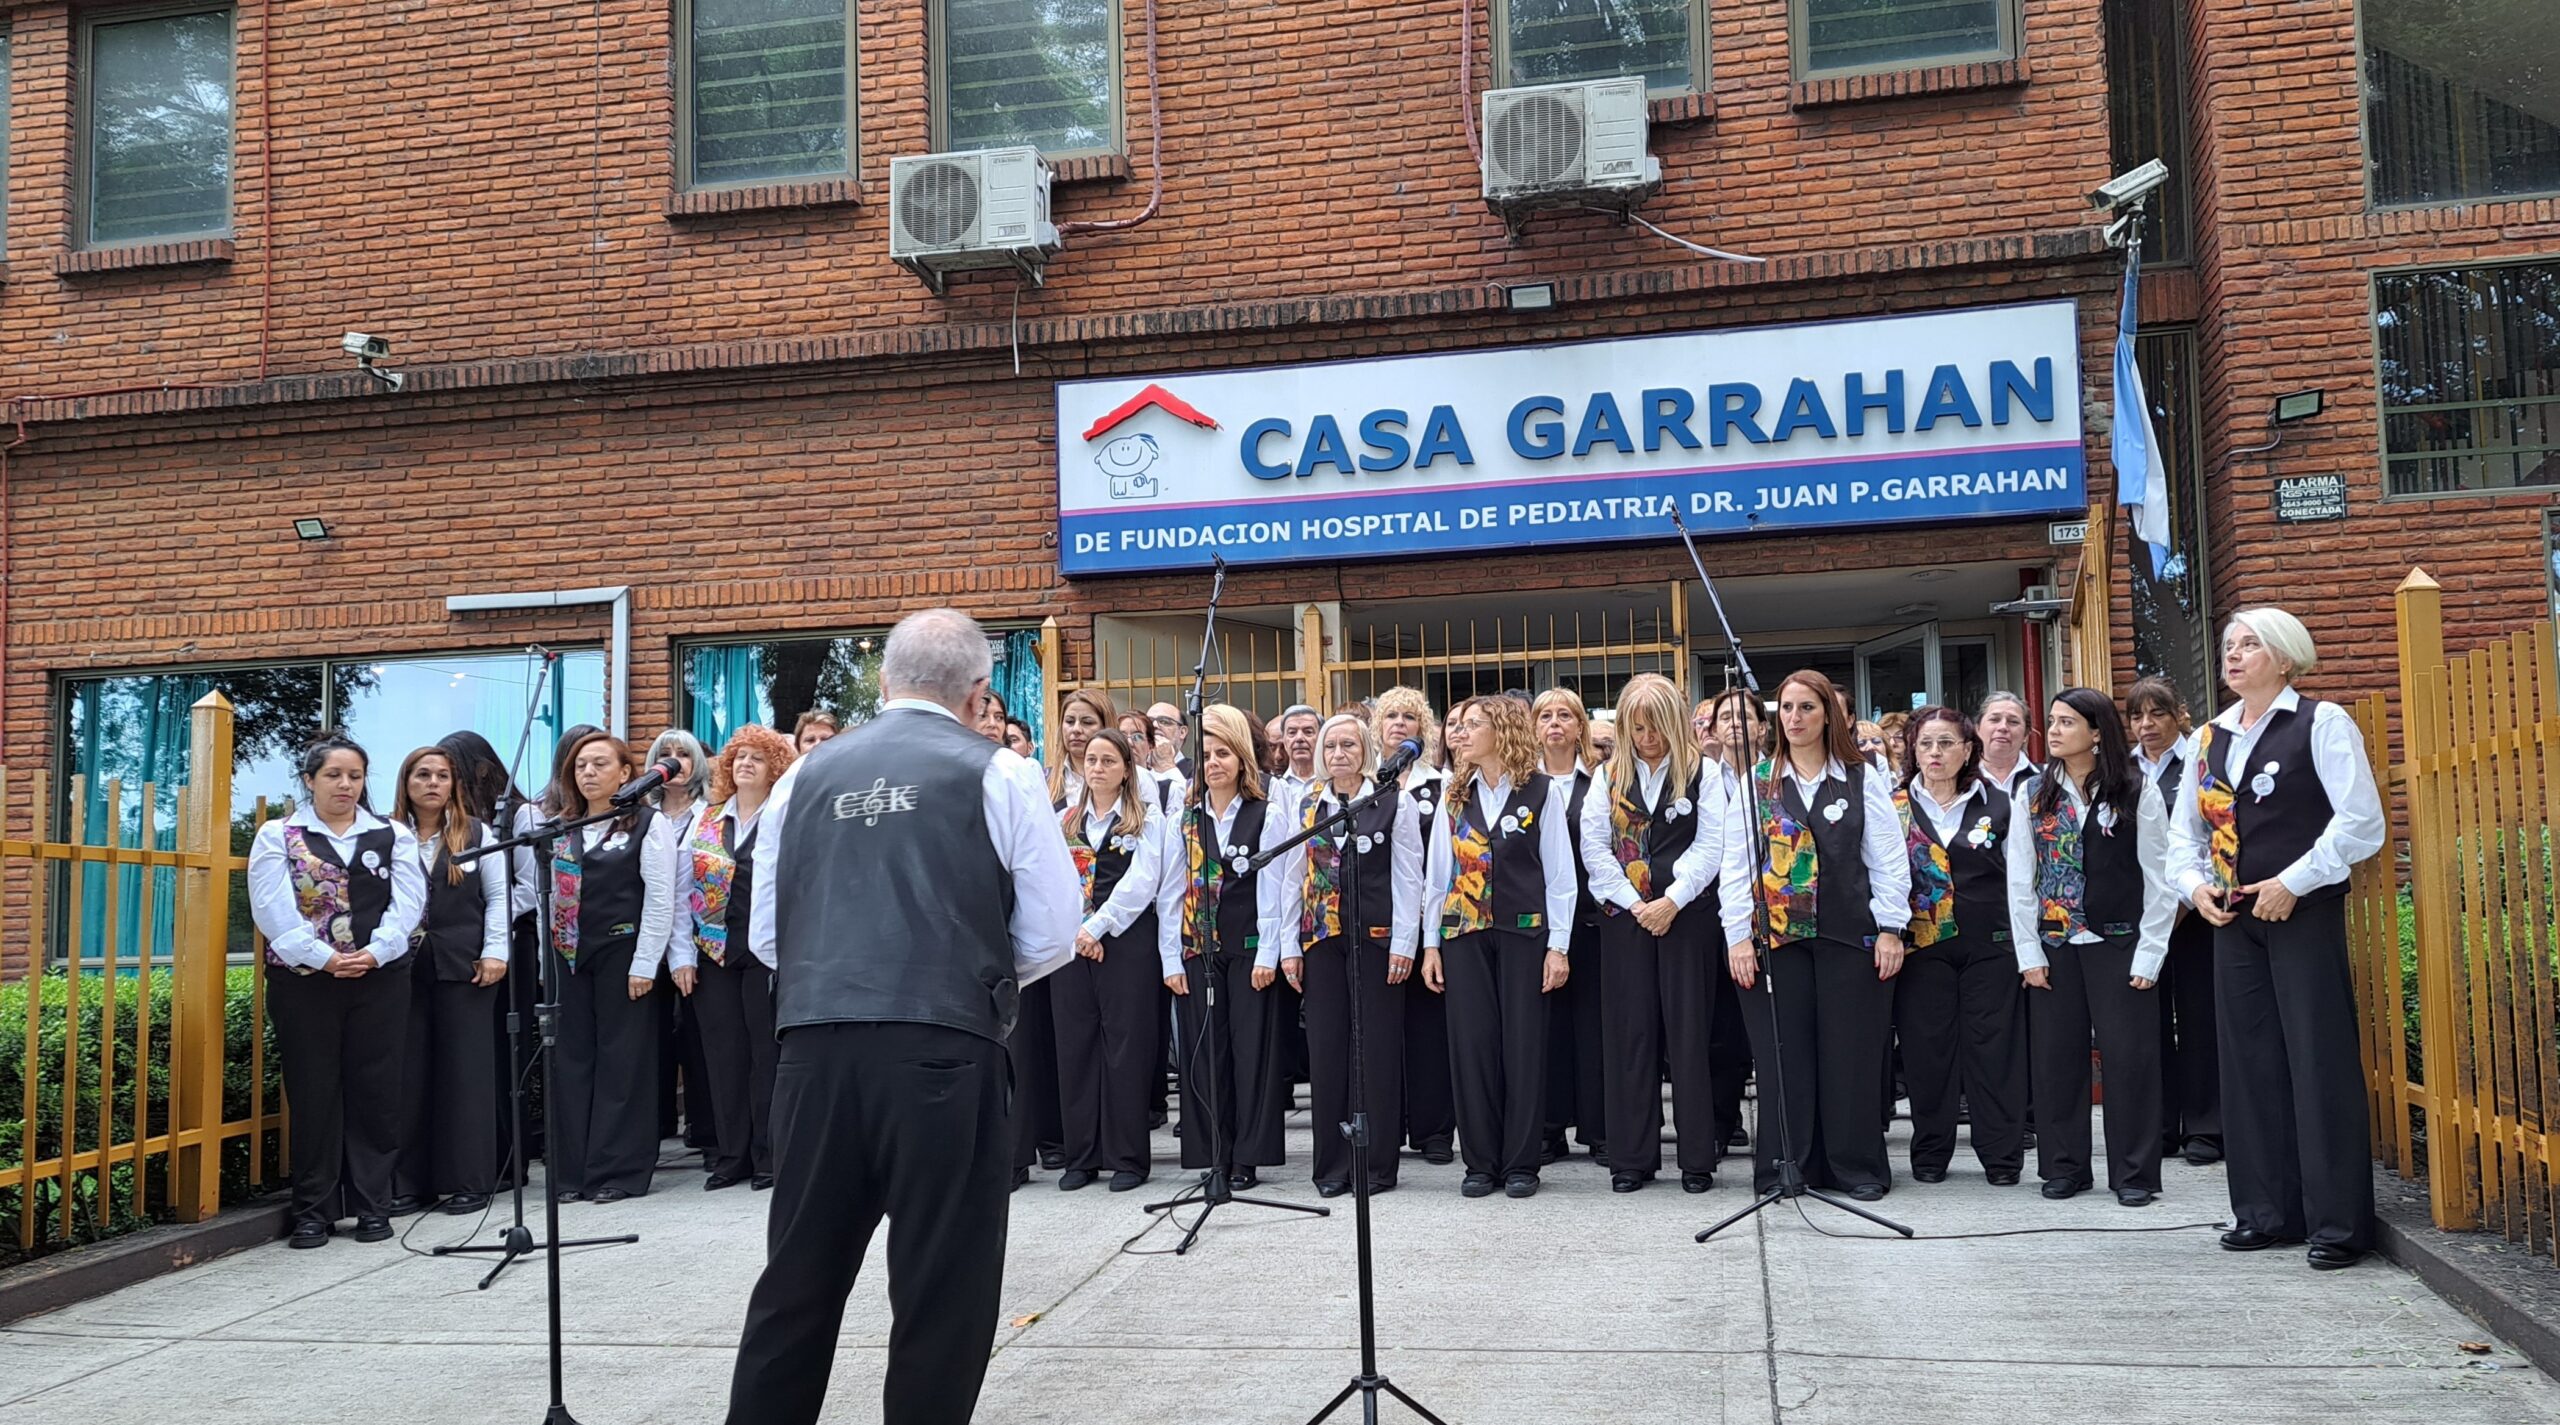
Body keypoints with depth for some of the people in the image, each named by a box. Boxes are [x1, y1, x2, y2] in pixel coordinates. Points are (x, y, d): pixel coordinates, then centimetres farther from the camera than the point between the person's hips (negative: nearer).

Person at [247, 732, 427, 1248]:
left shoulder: (393, 836, 11)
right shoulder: (277, 837, 5)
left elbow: (407, 902, 1)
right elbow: (273, 909, -6)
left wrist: (375, 952, -15)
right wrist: (323, 957, -16)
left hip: (379, 980, 2)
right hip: (305, 981, -1)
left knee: (375, 1091, 4)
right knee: (313, 1093, 2)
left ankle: (372, 1206, 13)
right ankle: (314, 1210, 11)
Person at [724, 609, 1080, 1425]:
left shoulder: (806, 776, 12)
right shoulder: (997, 774, 2)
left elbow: (764, 936, 15)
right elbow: (1050, 938, 1)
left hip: (813, 1047, 4)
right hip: (942, 1050, -4)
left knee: (796, 1279, 15)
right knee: (941, 1286, 6)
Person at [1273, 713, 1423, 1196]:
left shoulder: (1395, 802, 1)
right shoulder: (1306, 807, 10)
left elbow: (1408, 877, -2)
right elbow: (1292, 879, 11)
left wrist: (1403, 943, -8)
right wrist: (1290, 947, 5)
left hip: (1376, 937, -3)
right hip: (1321, 939, 3)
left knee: (1378, 1047, 0)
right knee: (1326, 1048, 4)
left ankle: (1378, 1164, 8)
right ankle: (1332, 1164, 12)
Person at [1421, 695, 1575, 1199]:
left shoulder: (1543, 792, 0)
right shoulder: (1455, 796, 10)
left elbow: (1560, 873, -1)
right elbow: (1438, 871, 11)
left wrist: (1558, 945, -6)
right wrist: (1430, 943, 6)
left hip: (1524, 930, -3)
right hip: (1463, 932, 3)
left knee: (1523, 1043, 0)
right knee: (1471, 1043, 1)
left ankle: (1520, 1163, 10)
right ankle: (1481, 1162, 11)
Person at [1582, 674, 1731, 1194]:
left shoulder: (1704, 773, 3)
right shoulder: (1609, 776, 9)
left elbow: (1710, 846, -4)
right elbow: (1593, 847, 3)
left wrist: (1672, 902, -14)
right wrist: (1634, 904, -7)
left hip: (1689, 913, -2)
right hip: (1624, 916, 2)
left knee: (1689, 1030, -1)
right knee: (1629, 1031, 2)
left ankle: (1698, 1157, 6)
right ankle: (1631, 1157, 8)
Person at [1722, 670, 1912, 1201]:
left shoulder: (1863, 779, 6)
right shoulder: (1756, 780, 8)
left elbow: (1888, 859, 4)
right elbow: (1737, 863, 4)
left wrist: (1890, 929, -4)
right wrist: (1737, 935, -3)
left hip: (1850, 936, -1)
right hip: (1774, 936, 1)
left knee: (1852, 1053, 3)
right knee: (1782, 1054, 2)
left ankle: (1857, 1166, 13)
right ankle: (1782, 1167, 10)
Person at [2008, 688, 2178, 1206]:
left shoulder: (2138, 793, -2)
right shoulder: (2032, 794, 5)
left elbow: (2159, 878, -2)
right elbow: (2020, 878, 4)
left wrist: (2149, 955, -7)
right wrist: (2029, 954, -1)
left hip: (2118, 944, -3)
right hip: (2053, 946, 3)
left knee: (2129, 1056, 0)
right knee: (2056, 1056, 5)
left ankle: (2134, 1173, 10)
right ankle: (2064, 1166, 17)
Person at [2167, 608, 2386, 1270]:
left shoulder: (2322, 723, -4)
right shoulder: (2210, 737, 13)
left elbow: (2361, 821, -11)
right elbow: (2184, 831, 18)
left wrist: (2292, 882, -14)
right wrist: (2195, 884, 0)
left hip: (2305, 913, -6)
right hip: (2234, 918, 6)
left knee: (2319, 1061, -5)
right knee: (2248, 1063, 7)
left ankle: (2338, 1221, 2)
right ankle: (2267, 1210, 16)